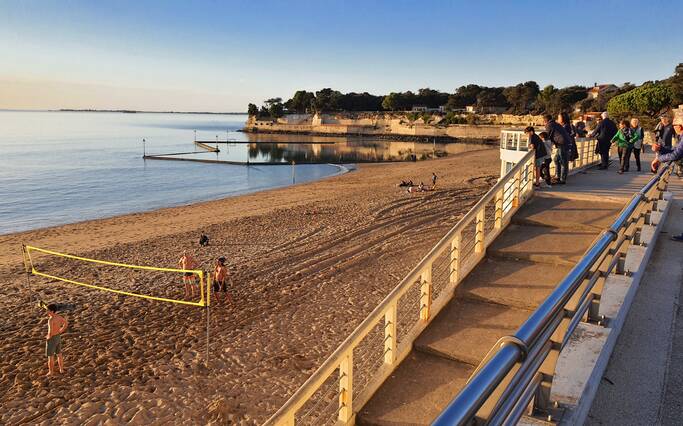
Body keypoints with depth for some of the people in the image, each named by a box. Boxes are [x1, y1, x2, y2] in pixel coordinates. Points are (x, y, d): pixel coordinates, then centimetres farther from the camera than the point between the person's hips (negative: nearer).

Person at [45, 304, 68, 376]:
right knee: (59, 355, 20)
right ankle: (61, 370, 30)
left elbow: (50, 332, -36)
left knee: (50, 356, 9)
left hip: (52, 339, -8)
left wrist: (48, 337, -13)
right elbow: (66, 323, 13)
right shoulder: (59, 316, -3)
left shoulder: (51, 319, -29)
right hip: (58, 337, 8)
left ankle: (51, 373, 21)